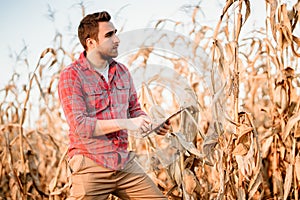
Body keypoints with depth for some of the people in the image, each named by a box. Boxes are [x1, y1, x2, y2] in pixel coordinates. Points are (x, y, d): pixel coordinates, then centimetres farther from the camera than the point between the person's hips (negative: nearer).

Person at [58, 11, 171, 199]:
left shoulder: (122, 71, 11)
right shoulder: (71, 76, -8)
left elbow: (135, 110, 22)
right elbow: (80, 125, -17)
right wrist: (126, 123, -22)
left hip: (125, 164, 6)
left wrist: (153, 125, 0)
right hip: (91, 168, -6)